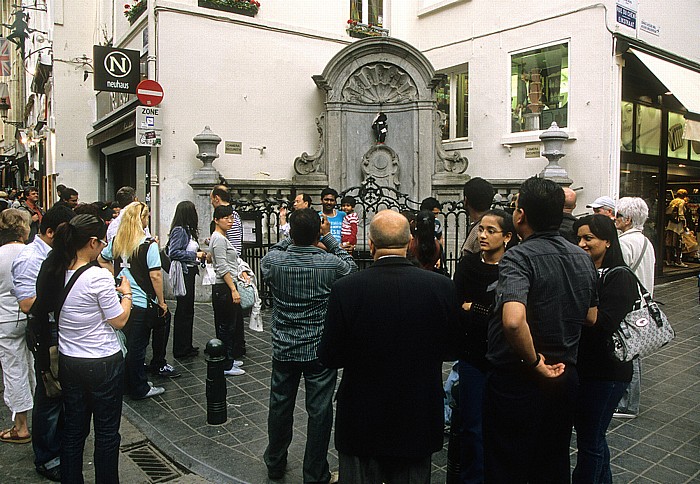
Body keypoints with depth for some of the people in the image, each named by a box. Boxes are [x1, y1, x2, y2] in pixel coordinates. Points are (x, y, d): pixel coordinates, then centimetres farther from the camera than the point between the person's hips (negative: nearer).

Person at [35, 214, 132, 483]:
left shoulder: (54, 274, -2)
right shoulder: (99, 277, -22)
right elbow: (119, 321, -15)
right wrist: (126, 294, 1)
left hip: (68, 362, 7)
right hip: (103, 364, -6)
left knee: (73, 430, 19)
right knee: (107, 432, 10)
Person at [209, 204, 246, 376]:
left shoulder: (222, 238, 17)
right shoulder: (219, 239, -14)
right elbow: (223, 268, -20)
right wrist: (233, 290, -23)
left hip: (228, 286, 10)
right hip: (223, 289, -10)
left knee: (232, 325, 16)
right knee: (226, 327, -3)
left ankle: (229, 360, 26)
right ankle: (226, 366, 4)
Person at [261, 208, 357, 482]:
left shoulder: (273, 261, -12)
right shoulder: (331, 263, -16)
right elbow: (351, 266, 6)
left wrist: (294, 236, 12)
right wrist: (328, 237, 7)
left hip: (284, 349, 3)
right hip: (321, 351, -2)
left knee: (280, 406, 19)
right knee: (319, 411, 9)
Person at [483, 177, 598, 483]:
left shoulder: (518, 257, -21)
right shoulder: (583, 258, 3)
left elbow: (513, 321, -37)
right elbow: (591, 318, 15)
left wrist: (534, 362, -22)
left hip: (516, 380, -7)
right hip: (565, 376, 7)